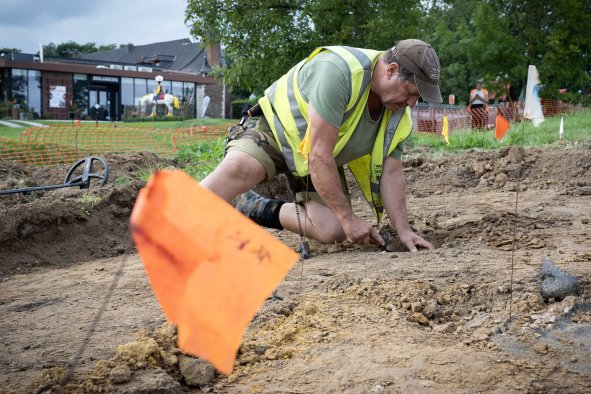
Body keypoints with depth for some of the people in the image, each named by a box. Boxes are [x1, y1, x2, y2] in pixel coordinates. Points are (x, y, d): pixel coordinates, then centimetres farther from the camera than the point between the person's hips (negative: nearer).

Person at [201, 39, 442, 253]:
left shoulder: (399, 115, -10)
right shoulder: (337, 72, -34)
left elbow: (391, 173, -3)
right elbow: (319, 156, -33)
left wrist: (403, 230, -13)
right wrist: (348, 218, -28)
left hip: (323, 160, 7)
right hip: (276, 128, -6)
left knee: (332, 231, -15)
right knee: (237, 170, -37)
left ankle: (256, 210, 2)